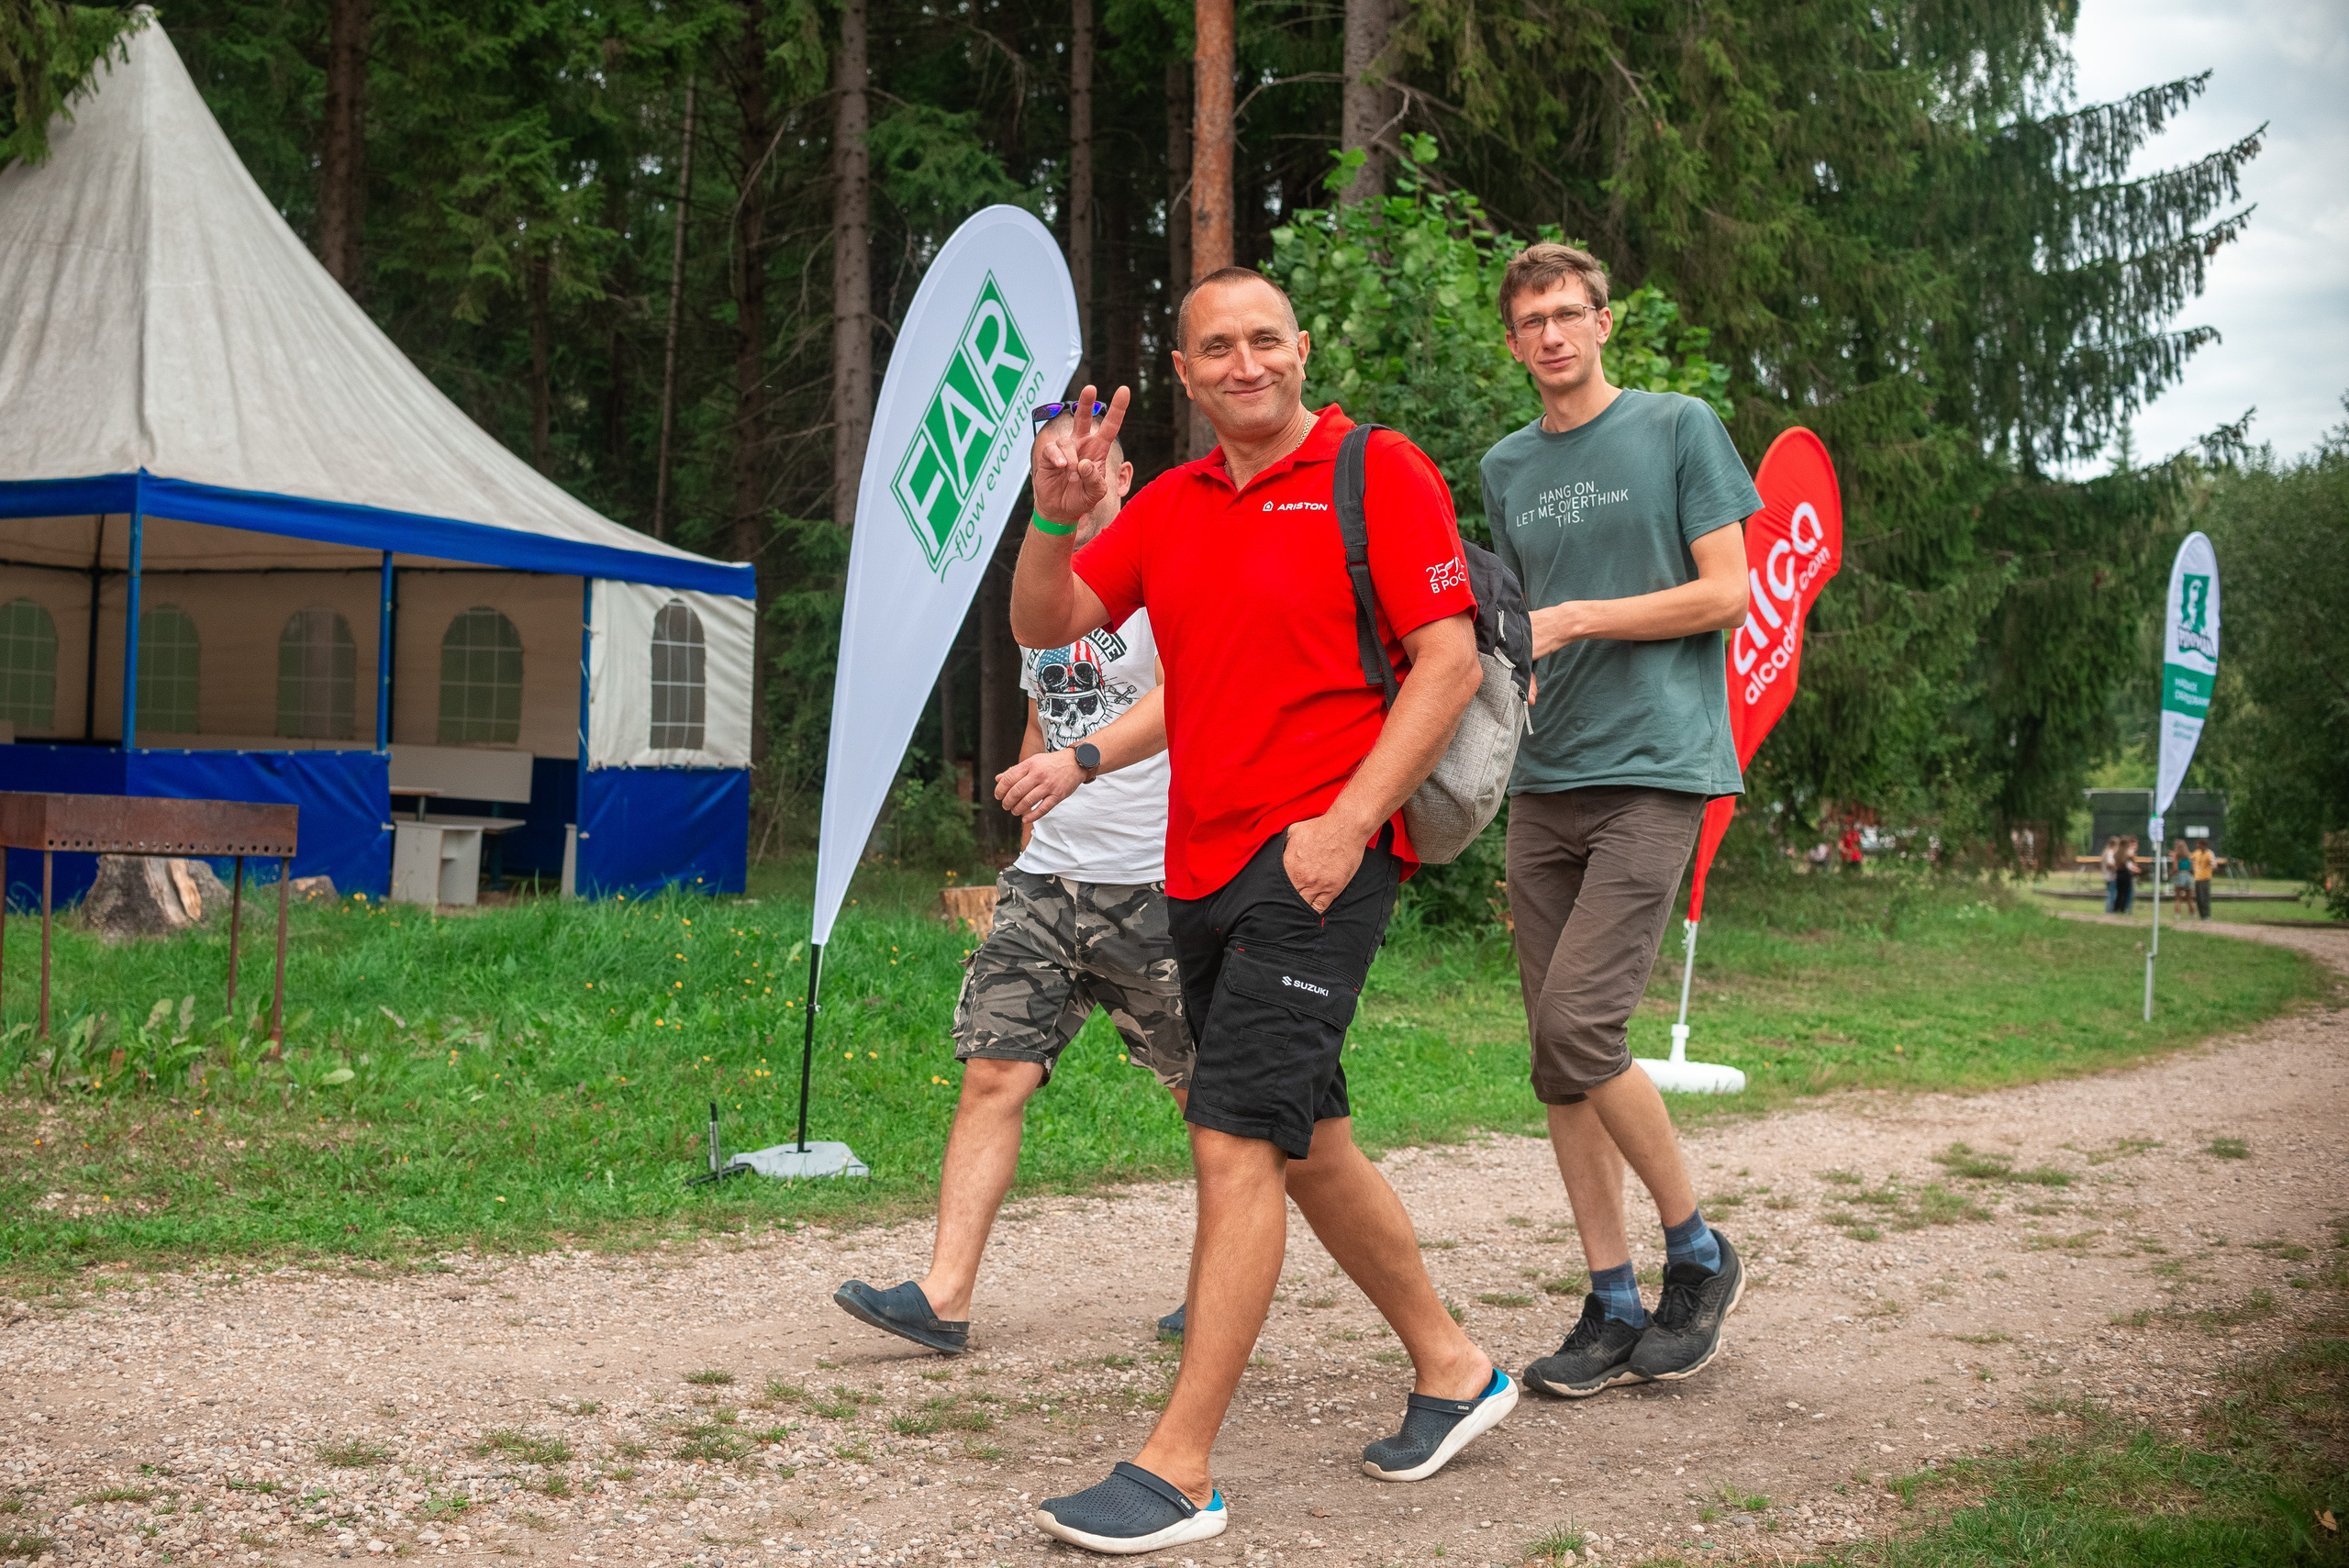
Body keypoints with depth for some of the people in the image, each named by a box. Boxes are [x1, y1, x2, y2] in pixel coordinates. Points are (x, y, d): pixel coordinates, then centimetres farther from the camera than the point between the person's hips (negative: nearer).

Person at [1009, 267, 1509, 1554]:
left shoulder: (1380, 472, -4)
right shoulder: (1172, 504, 14)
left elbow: (1449, 663, -10)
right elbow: (1044, 625, 10)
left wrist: (1347, 823, -17)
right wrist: (1056, 516, -9)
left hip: (1319, 861, -8)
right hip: (1203, 868, 8)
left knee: (1236, 1141, -12)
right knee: (1306, 1146, 16)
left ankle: (1177, 1471, -7)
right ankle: (1450, 1368, 33)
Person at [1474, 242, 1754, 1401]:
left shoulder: (1678, 428, 2)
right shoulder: (1506, 468, 17)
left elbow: (1726, 595, -4)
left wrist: (1573, 620, -9)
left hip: (1654, 767, -6)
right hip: (1545, 781, 6)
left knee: (1578, 1026, -16)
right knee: (1556, 1053, 3)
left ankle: (1696, 1251, 5)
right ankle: (1613, 1306, 12)